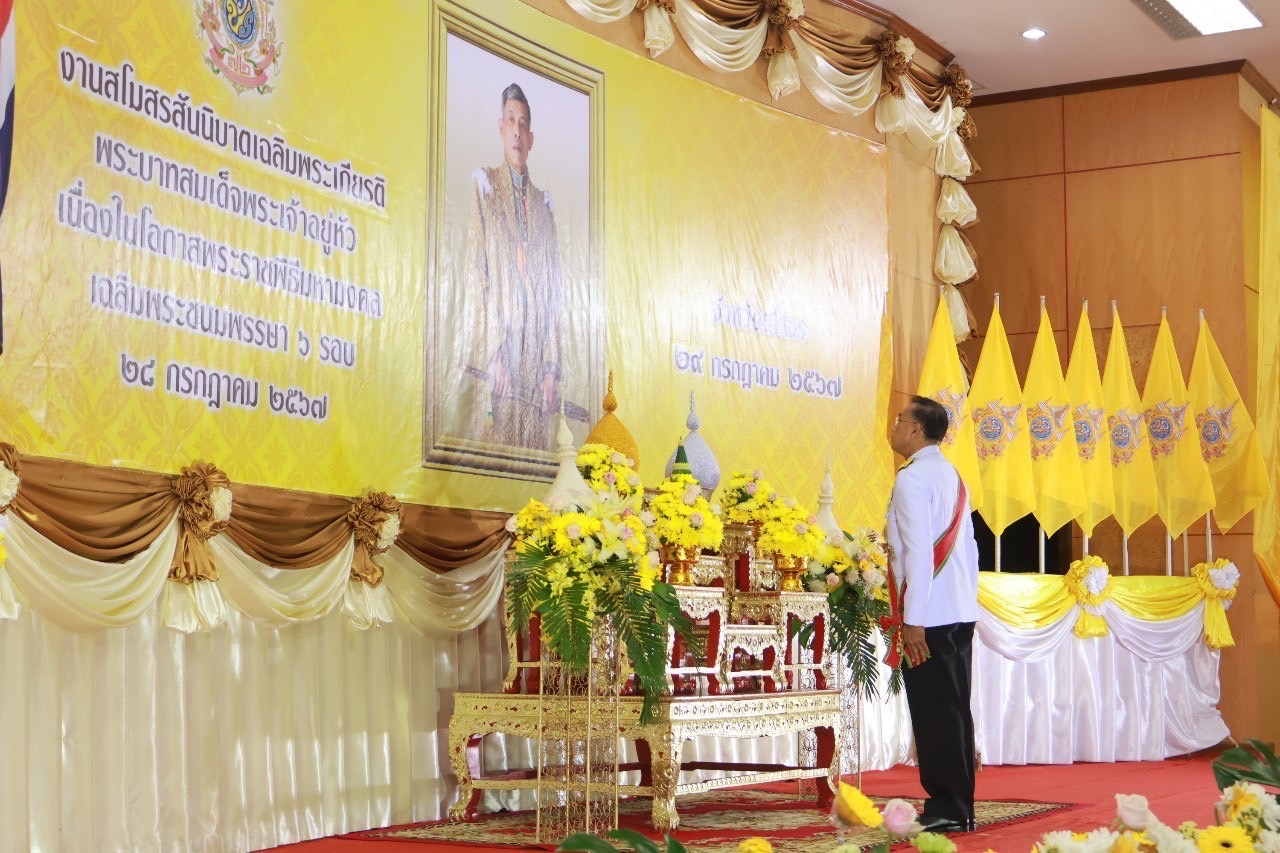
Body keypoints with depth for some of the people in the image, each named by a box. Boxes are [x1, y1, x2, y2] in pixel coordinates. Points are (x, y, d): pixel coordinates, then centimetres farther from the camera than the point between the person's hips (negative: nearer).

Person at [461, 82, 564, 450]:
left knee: (533, 443, 1)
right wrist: (494, 354, -13)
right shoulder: (484, 185, 6)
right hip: (496, 354, -4)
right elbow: (474, 272, -4)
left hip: (536, 355, 4)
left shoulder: (543, 203, 18)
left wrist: (552, 367, 4)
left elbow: (553, 292, 14)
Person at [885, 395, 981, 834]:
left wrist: (913, 619, -17)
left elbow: (918, 550, -17)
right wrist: (968, 599, 19)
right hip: (960, 612, 9)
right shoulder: (952, 476, 16)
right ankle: (959, 808, 16)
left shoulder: (912, 478, -11)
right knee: (955, 710, 11)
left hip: (930, 616, -9)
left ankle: (946, 810, -1)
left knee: (935, 712, -4)